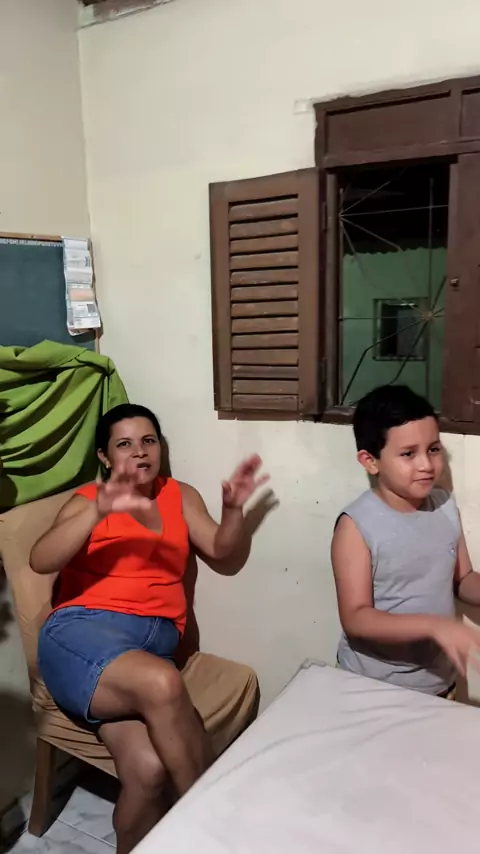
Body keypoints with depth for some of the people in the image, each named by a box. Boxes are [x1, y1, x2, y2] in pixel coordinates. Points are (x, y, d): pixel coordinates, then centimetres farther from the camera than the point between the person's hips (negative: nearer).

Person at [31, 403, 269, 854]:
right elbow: (41, 560, -6)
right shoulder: (87, 499, 10)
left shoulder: (180, 495, 21)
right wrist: (100, 511, -21)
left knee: (148, 768, -28)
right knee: (162, 684, -34)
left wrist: (234, 508, -8)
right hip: (81, 633, -2)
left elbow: (220, 549, 12)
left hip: (153, 639, 3)